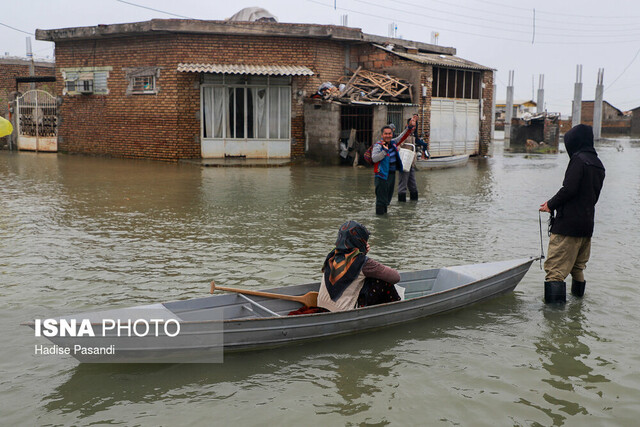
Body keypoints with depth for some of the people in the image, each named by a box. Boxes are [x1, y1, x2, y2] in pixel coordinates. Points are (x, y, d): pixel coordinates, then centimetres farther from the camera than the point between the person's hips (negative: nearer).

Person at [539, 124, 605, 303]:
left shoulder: (578, 159, -10)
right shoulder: (598, 164, 16)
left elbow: (569, 189, -19)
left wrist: (551, 204, -5)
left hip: (568, 225, -9)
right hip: (587, 224, 9)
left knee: (555, 269, -9)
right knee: (578, 267, 19)